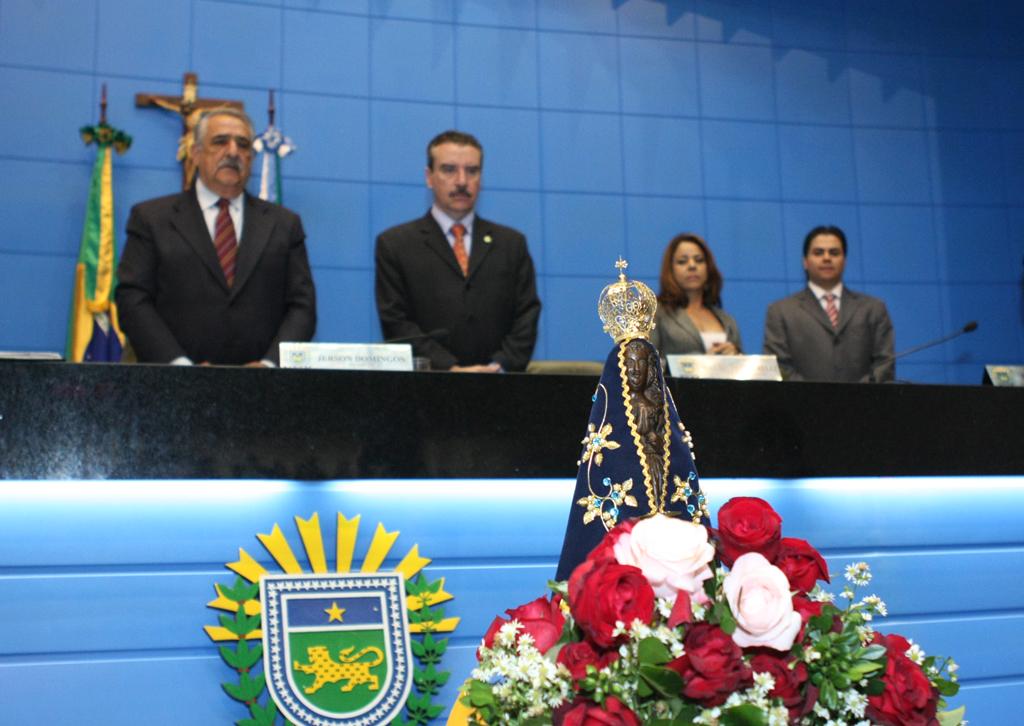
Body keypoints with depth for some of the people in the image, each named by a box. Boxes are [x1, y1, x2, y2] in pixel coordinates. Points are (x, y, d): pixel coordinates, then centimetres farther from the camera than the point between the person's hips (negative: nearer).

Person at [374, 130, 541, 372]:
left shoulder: (512, 243, 15)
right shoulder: (394, 244, 8)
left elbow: (526, 316, 10)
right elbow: (396, 323, 1)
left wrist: (501, 366, -7)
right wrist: (450, 369, -10)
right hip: (428, 380, -2)